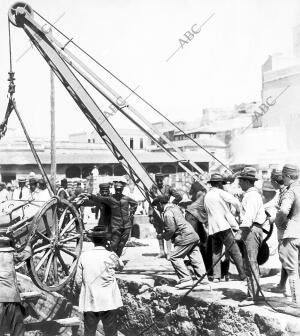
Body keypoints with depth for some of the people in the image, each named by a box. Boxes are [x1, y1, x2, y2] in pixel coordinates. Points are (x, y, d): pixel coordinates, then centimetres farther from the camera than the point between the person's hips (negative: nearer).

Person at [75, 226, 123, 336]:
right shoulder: (110, 256, -10)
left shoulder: (84, 256, -5)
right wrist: (109, 249, 14)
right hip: (108, 302, -2)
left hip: (89, 303, 2)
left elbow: (78, 281, -1)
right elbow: (120, 265, 12)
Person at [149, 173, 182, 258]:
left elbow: (179, 197, -6)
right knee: (159, 233, 8)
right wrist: (150, 215, 1)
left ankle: (169, 252, -4)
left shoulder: (168, 188, -3)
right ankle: (161, 252, 15)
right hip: (157, 212, 3)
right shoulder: (153, 189, 4)